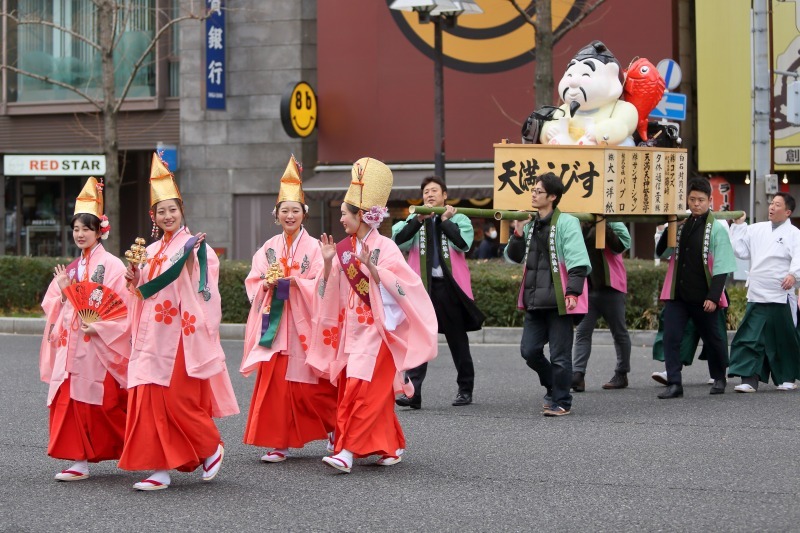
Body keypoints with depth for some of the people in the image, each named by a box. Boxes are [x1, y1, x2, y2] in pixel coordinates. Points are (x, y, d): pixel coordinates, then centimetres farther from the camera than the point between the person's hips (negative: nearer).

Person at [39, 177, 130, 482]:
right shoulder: (71, 268, 16)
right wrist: (62, 291, -3)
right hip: (71, 343, 7)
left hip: (99, 345, -7)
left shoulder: (111, 265, -5)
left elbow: (123, 307, -10)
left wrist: (99, 327, -19)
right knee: (70, 399, 1)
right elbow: (55, 308, 17)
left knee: (102, 404, -8)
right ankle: (80, 461, 6)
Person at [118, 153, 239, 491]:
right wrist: (136, 280, 4)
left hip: (181, 335, -7)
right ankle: (161, 469, 4)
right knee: (150, 401, 1)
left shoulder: (196, 247, -4)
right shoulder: (150, 252, 16)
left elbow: (203, 292, -12)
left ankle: (212, 449, 16)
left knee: (178, 400, -7)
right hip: (152, 337, 7)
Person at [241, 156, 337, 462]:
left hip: (303, 324, -4)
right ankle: (279, 443, 2)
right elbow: (252, 282, 8)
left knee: (309, 386, -1)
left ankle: (335, 429, 20)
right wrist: (268, 283, -12)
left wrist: (293, 280, -20)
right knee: (274, 382, -3)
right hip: (274, 323, 4)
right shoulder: (269, 248, 11)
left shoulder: (313, 248, -2)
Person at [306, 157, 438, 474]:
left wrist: (371, 266, -27)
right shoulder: (345, 248, 9)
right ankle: (391, 445, 22)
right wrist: (328, 262, -2)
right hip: (351, 328, 7)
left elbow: (398, 286, -17)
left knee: (361, 387, -13)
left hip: (375, 330, -7)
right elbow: (331, 291, 12)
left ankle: (347, 450, -16)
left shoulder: (385, 248, -9)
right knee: (362, 389, 9)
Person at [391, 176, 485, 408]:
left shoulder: (458, 219, 6)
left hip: (450, 285, -1)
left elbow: (463, 243, -13)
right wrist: (419, 219, -15)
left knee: (457, 339, 10)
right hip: (422, 285, 1)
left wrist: (445, 221, -7)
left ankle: (465, 389, 22)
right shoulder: (414, 220, 12)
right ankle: (412, 391, -14)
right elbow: (398, 239, -6)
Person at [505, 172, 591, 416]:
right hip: (535, 300, 7)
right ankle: (554, 388, 28)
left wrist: (573, 292, -20)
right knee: (529, 350, 7)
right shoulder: (531, 224, 14)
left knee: (559, 354, -1)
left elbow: (578, 261, -12)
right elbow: (514, 257, 19)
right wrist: (518, 234, 3)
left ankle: (561, 402, 10)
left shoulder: (566, 223, -7)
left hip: (558, 300, -7)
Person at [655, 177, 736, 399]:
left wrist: (713, 297, -15)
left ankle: (719, 378, 33)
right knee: (670, 337, -9)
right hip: (677, 294, 3)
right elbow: (661, 252, 10)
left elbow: (721, 268, -8)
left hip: (703, 296, -3)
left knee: (712, 339, 12)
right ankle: (674, 384, -8)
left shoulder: (717, 229, -5)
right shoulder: (680, 225, 8)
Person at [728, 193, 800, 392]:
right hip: (757, 296, 4)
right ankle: (749, 379, -5)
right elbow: (741, 251, 14)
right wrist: (738, 226, 10)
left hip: (781, 296, -4)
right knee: (750, 338, -4)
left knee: (784, 340, 8)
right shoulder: (756, 230, 12)